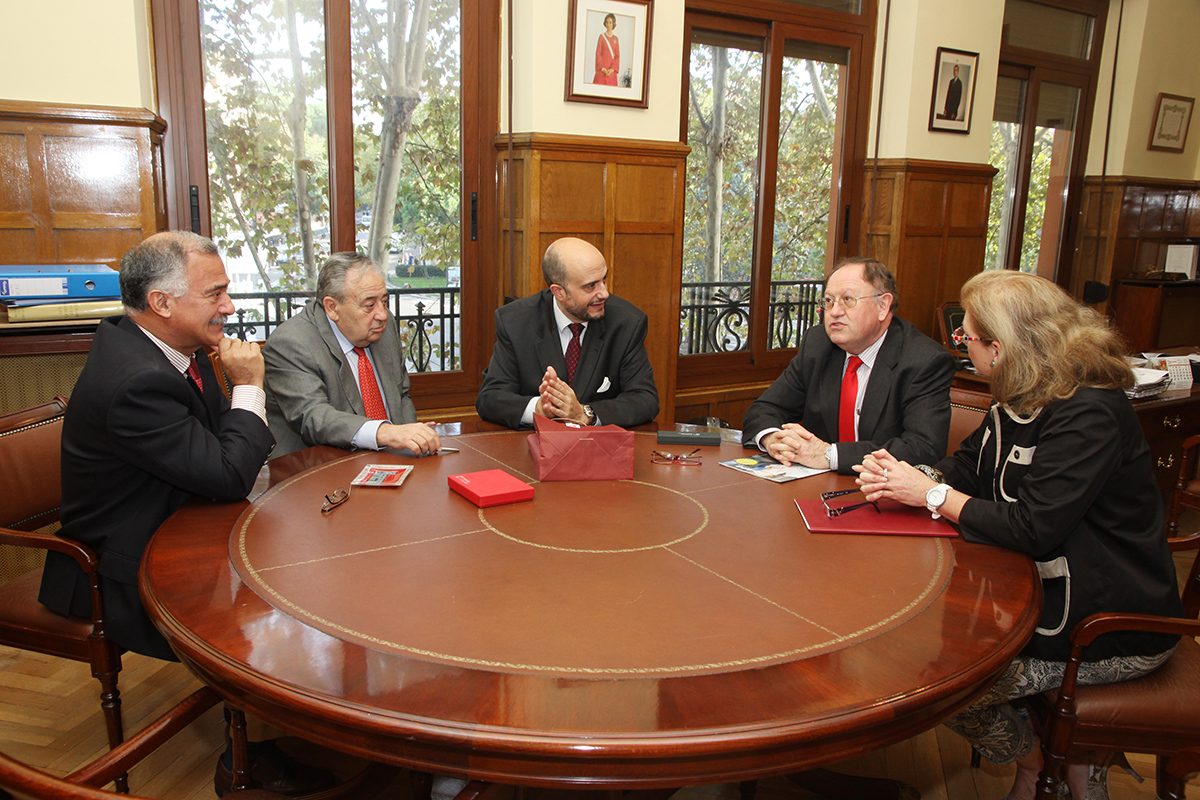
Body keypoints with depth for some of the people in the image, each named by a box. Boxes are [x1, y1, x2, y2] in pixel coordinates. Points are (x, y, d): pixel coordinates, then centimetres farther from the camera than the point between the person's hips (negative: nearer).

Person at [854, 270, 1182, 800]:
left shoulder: (1089, 415, -25)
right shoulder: (1019, 404, 4)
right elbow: (967, 469, 10)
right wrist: (906, 478, -10)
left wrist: (931, 494, -19)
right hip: (1051, 592, 9)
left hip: (1116, 628, -9)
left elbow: (1031, 529, -28)